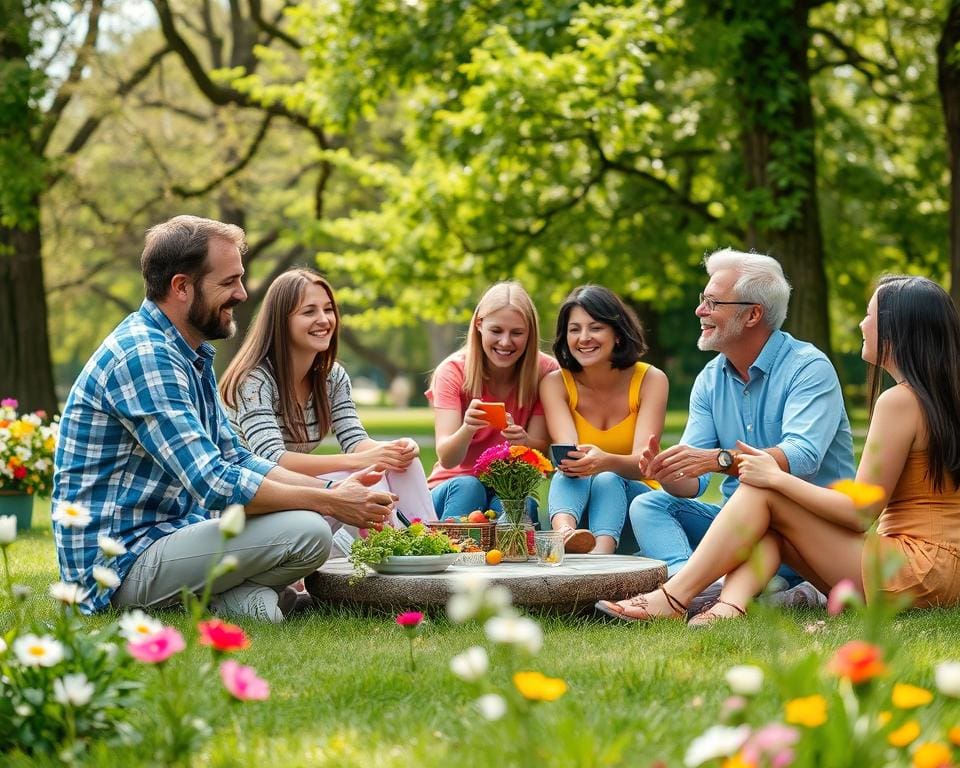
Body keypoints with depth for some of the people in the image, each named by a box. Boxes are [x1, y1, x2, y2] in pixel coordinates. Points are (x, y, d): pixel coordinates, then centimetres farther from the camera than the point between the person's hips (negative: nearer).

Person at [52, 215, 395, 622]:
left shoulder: (190, 356, 14)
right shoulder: (144, 356, -19)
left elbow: (236, 459, 15)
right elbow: (215, 483, -25)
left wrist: (331, 489, 1)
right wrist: (330, 503, -17)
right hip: (123, 562, -10)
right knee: (308, 531, -23)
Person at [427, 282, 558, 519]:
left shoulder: (545, 371, -6)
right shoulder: (453, 371, -9)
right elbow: (446, 459, -18)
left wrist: (523, 442, -35)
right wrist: (467, 430, -41)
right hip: (455, 487, 0)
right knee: (467, 487, -34)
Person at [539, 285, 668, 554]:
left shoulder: (650, 379, -8)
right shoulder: (555, 383, -4)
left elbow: (642, 463, -21)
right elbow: (566, 449, -21)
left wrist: (607, 462, -44)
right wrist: (569, 461, -47)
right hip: (575, 502, 0)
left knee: (608, 480, -33)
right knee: (568, 471, -32)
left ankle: (601, 555, -61)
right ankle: (564, 532, -64)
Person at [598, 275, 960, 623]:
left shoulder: (899, 401, -14)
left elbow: (860, 511, -15)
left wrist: (776, 477, -6)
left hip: (917, 574, -9)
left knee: (762, 492, -7)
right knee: (766, 528, 5)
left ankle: (673, 598, -9)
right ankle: (730, 605, -21)